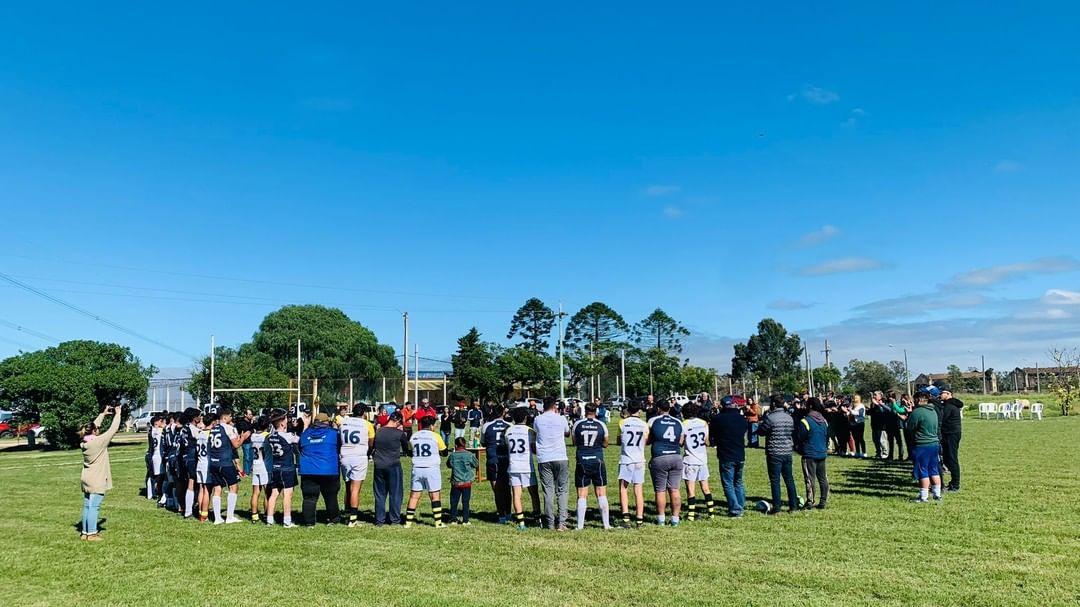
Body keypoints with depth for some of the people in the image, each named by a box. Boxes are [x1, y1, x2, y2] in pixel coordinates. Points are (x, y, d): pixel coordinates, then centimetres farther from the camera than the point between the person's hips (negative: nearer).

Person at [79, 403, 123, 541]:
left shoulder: (84, 442, 5)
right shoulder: (99, 441, -17)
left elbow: (94, 426, 18)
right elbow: (112, 430, -13)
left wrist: (103, 414, 20)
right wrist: (117, 414, -3)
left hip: (87, 479, 8)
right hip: (97, 481, -8)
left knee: (87, 506, 13)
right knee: (94, 506, -4)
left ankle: (84, 532, 19)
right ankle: (91, 533, -1)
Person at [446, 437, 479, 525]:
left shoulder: (452, 455, -4)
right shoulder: (470, 455, -7)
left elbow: (448, 465, 13)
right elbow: (477, 464, 5)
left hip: (455, 482, 1)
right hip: (467, 482, -1)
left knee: (454, 501, 10)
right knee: (465, 501, 4)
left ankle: (453, 519, 13)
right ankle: (465, 520, 5)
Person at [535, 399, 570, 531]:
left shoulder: (538, 419, 2)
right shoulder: (561, 419, 0)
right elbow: (567, 433, 19)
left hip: (544, 459, 1)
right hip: (560, 458, -1)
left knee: (548, 491, 6)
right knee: (562, 490, 5)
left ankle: (550, 523, 5)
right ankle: (561, 522, -3)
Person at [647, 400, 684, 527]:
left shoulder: (653, 421, 0)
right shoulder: (678, 423, 10)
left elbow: (647, 440, 4)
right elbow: (681, 442, 14)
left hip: (659, 458, -3)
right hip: (676, 457, 3)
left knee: (660, 490, 4)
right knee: (674, 490, 7)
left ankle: (661, 519, 9)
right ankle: (675, 518, 10)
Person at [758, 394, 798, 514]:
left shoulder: (770, 417, -15)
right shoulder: (789, 417, 5)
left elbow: (760, 432, -6)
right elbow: (792, 432, 14)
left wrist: (761, 423, 10)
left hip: (774, 453, -6)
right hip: (787, 452, 6)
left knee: (775, 481, 0)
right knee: (789, 479, 13)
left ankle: (776, 507, 1)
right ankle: (793, 505, 17)